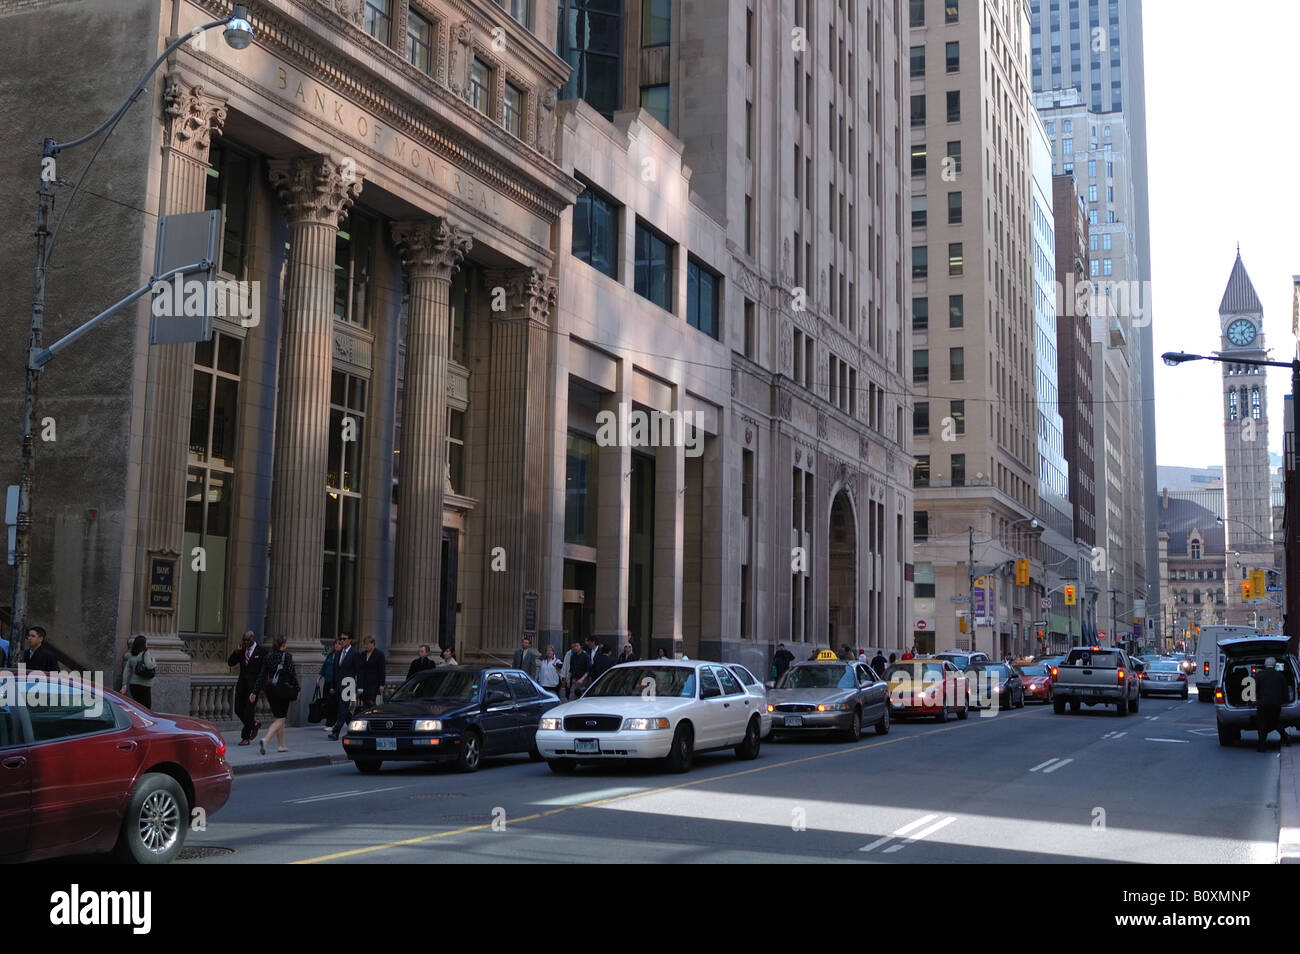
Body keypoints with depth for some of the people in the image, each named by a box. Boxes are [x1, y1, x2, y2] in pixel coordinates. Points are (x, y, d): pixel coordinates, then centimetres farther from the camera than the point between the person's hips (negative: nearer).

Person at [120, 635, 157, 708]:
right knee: (146, 707, -3)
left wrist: (124, 684, 6)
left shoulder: (131, 656, 10)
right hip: (144, 685, -7)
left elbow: (126, 671, 7)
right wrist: (153, 662, -2)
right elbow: (149, 665, -24)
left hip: (132, 684, 7)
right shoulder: (145, 654, -9)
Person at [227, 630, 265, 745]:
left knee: (249, 710, -7)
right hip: (241, 683, 5)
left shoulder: (260, 651, -4)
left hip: (253, 684, -5)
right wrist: (237, 652, -7)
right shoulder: (242, 650, 10)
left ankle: (246, 738, -1)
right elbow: (230, 663, 8)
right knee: (238, 710, 5)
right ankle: (254, 724, 29)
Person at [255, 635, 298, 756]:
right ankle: (265, 739, -25)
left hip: (270, 690, 6)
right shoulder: (287, 656, -9)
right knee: (280, 719, -3)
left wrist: (255, 692, 5)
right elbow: (292, 674, -11)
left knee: (280, 717, 18)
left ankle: (282, 746, 22)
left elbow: (262, 676, 4)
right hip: (283, 690, -6)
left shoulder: (268, 656, 5)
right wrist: (297, 688, -1)